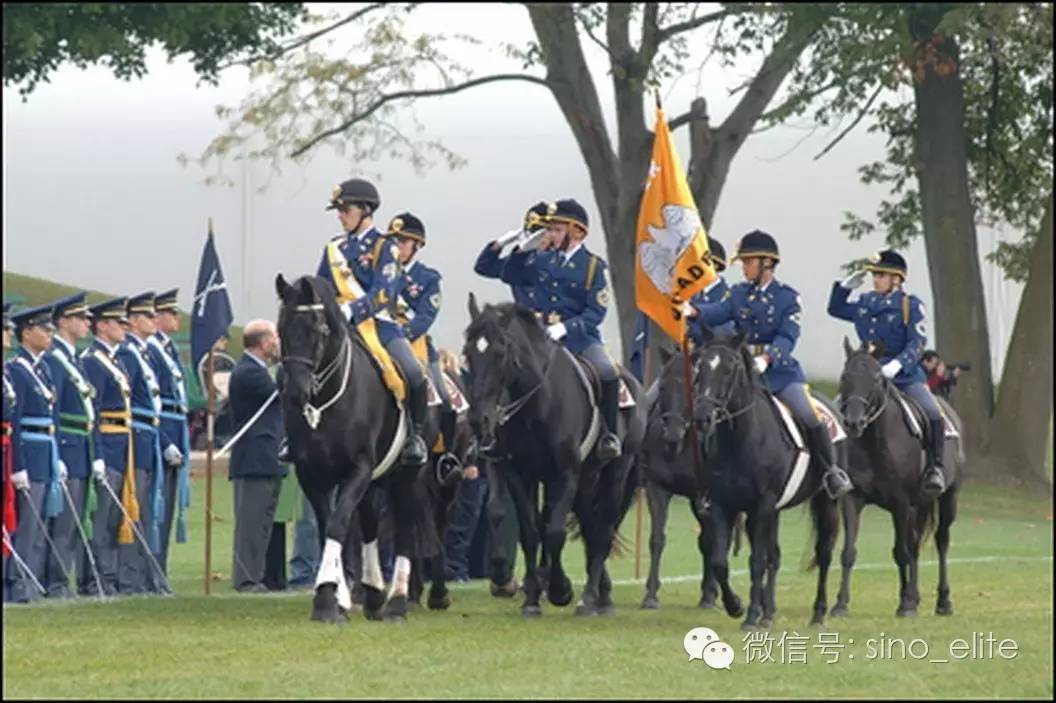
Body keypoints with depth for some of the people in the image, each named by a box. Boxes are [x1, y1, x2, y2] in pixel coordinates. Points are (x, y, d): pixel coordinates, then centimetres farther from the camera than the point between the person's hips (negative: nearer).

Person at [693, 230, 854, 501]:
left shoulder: (788, 297, -1)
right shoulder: (738, 293, 8)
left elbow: (787, 337, -12)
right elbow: (718, 313, -10)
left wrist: (766, 358, -30)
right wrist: (693, 311, -32)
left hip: (780, 368, -3)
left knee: (811, 418, -14)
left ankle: (832, 471, 3)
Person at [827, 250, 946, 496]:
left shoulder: (910, 305, -4)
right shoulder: (865, 303, 11)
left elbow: (918, 342, -13)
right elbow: (835, 309, 27)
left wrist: (897, 364, -28)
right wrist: (845, 286, 10)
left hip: (905, 376, -5)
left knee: (933, 415, -24)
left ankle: (934, 468, -14)